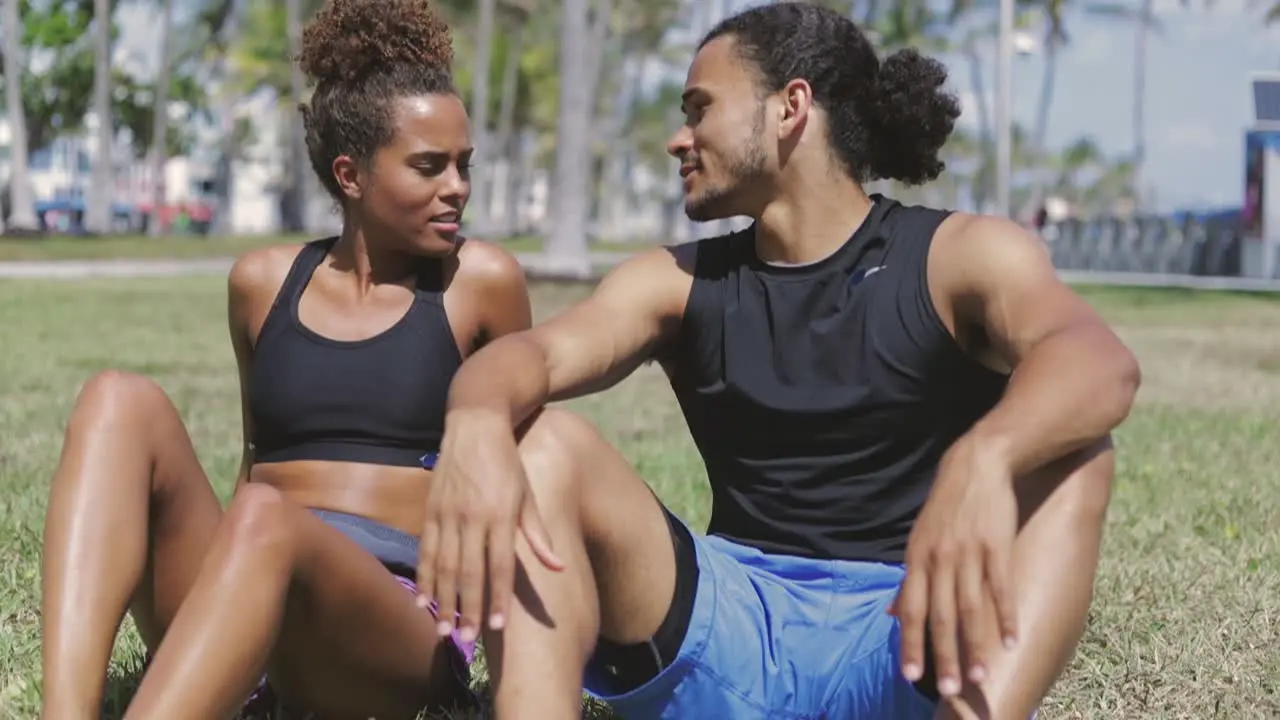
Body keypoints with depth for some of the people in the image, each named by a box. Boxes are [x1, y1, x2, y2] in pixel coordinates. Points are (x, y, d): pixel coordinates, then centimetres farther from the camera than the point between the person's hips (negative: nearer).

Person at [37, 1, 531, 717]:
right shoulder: (263, 282, 13)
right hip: (249, 586, 4)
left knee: (265, 521, -37)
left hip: (405, 628, -4)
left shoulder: (481, 281, 5)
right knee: (123, 401, -21)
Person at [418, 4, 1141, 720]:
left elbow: (1100, 362, -22)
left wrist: (981, 458, -45)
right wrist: (477, 424, -36)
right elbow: (538, 352, -10)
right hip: (731, 636, 3)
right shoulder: (677, 282, 10)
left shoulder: (959, 255, 0)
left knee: (1067, 453, -26)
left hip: (912, 633, -2)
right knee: (536, 441, -15)